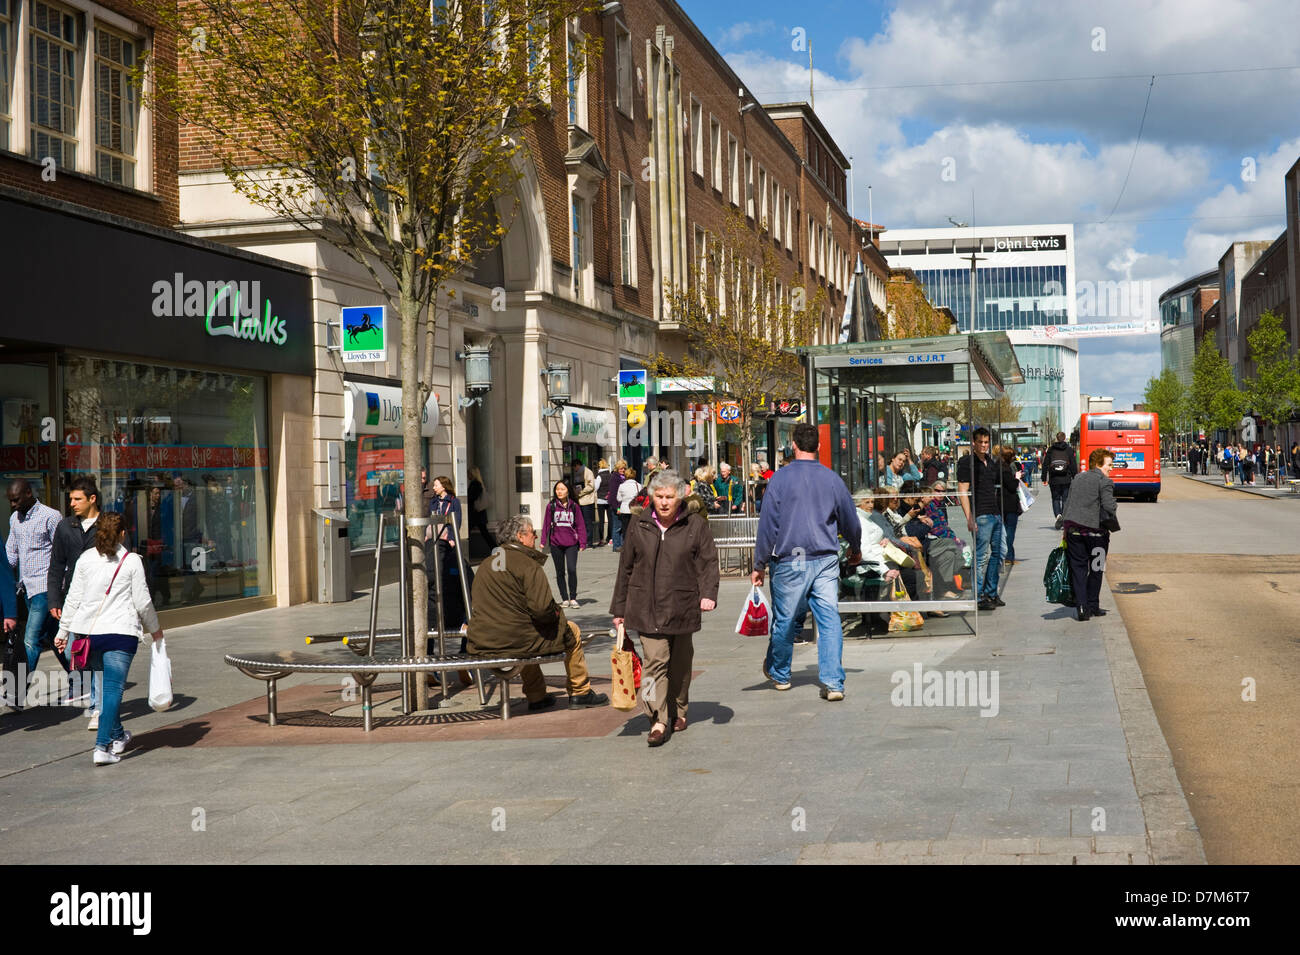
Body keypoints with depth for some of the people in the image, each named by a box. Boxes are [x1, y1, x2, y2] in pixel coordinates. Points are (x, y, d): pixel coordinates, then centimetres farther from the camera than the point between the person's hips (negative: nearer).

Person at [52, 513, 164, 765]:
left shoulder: (86, 559, 5)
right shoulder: (131, 561, -4)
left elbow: (73, 598, 6)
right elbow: (142, 602, -2)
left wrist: (63, 631, 15)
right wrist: (155, 629, 13)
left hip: (88, 631, 4)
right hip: (120, 631, -4)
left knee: (104, 686, 19)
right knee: (113, 688, -4)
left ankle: (118, 737, 33)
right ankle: (102, 747, -13)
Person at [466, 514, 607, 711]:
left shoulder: (486, 564, 12)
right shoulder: (528, 565, -11)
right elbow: (542, 609, -20)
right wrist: (556, 613, 3)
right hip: (514, 640, -7)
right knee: (571, 632, 14)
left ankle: (536, 697, 40)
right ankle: (580, 693, 26)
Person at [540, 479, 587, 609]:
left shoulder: (574, 506, 3)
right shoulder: (551, 506, 2)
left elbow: (580, 525, 6)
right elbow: (546, 524, 6)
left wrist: (582, 543, 1)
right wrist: (543, 541, 1)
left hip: (571, 544, -1)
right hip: (556, 544, 1)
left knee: (572, 569, -13)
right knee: (560, 572, 8)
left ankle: (573, 598, -1)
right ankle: (564, 599, 19)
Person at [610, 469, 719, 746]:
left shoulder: (695, 525, 2)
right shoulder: (638, 526, 6)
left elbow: (708, 562, 0)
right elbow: (626, 568, 11)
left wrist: (708, 593, -17)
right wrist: (619, 609, 12)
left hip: (682, 607, 0)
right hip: (647, 608, 0)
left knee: (680, 663, 14)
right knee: (655, 660, -12)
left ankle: (678, 711, 32)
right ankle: (658, 721, -13)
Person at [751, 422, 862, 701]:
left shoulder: (780, 478, -6)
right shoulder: (832, 479, 3)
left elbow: (768, 525, -6)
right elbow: (850, 521, 14)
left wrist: (759, 565, 1)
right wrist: (855, 550, 33)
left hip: (790, 562, -2)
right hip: (826, 561, 2)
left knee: (785, 620, 13)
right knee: (829, 620, 0)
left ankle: (779, 673, 32)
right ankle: (833, 683, -5)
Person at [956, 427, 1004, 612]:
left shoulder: (991, 462, 16)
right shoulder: (967, 462, -7)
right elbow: (963, 492, -12)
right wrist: (969, 518, -18)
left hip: (995, 514, 8)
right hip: (981, 515, -8)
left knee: (996, 554, 11)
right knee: (982, 555, -8)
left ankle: (991, 593, 20)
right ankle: (978, 597, -3)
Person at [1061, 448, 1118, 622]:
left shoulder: (1078, 479, 16)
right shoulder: (1105, 482, -6)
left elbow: (1068, 504, 16)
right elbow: (1108, 507, -15)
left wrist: (1066, 528, 18)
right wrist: (1111, 523, 3)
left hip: (1073, 528, 5)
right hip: (1095, 530, -5)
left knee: (1078, 567, 6)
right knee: (1095, 569, 9)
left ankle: (1081, 607, -2)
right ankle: (1092, 606, 15)